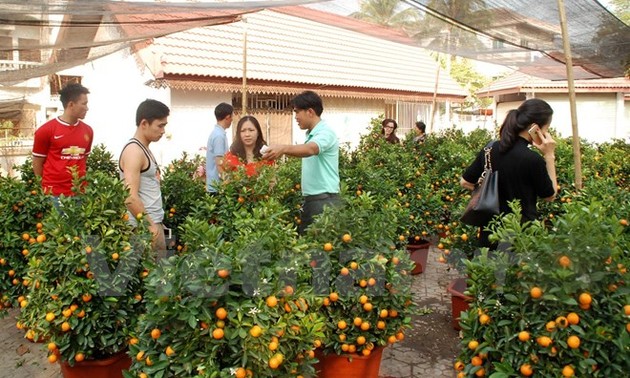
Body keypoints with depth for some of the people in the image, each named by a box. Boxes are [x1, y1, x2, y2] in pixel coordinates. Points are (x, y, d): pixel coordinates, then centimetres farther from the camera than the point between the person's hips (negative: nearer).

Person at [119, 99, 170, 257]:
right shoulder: (134, 151, -16)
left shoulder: (144, 149, 13)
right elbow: (131, 198, -23)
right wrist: (150, 225, -18)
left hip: (154, 222, 9)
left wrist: (155, 223, 18)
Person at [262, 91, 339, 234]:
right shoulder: (311, 135, 16)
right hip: (310, 198, 10)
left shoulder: (325, 132, -15)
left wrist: (284, 148, -51)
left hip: (324, 199, -10)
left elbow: (311, 149, -36)